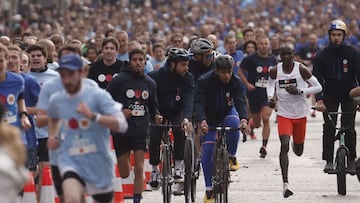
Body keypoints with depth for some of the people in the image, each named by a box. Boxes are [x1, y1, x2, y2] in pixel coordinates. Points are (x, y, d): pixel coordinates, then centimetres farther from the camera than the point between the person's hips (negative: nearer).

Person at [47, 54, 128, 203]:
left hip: (99, 163, -1)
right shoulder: (56, 100, 3)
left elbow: (121, 125, -21)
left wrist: (93, 116, -31)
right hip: (71, 161, 1)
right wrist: (53, 136, 10)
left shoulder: (98, 96, -10)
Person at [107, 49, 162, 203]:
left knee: (139, 169, -9)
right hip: (121, 131, -2)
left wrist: (156, 116, 1)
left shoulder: (150, 83, 10)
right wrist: (119, 111, -16)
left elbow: (153, 105, 21)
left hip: (141, 131, 2)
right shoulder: (119, 80, -4)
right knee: (124, 174, 3)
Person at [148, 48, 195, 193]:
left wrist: (186, 118, -42)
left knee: (180, 132, -27)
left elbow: (188, 99, -26)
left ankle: (179, 166, -16)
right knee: (154, 139, -17)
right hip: (159, 112, -1)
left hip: (177, 112, 1)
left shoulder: (188, 78, -15)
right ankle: (154, 169, 8)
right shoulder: (157, 76, -20)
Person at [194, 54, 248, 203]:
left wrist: (243, 119, -50)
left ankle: (231, 157, -10)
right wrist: (201, 121, -53)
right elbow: (199, 102, -34)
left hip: (227, 112, 1)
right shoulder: (204, 81, -25)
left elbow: (240, 101, -30)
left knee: (234, 124, -35)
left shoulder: (236, 82, -19)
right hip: (209, 117, -1)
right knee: (208, 149, -12)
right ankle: (209, 190, -3)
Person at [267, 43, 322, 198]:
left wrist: (299, 91, -20)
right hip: (283, 114, 0)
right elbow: (271, 85, 16)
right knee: (284, 145, -20)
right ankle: (285, 183, -23)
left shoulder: (301, 69, -10)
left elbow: (318, 87, -6)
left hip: (300, 114, 1)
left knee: (298, 152, 14)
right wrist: (270, 97, -5)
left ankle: (296, 144, 55)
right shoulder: (275, 71, -5)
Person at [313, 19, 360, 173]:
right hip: (330, 95, 1)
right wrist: (319, 99, -24)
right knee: (329, 127, -10)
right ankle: (328, 161, -6)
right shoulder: (322, 55, -7)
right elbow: (317, 78, -11)